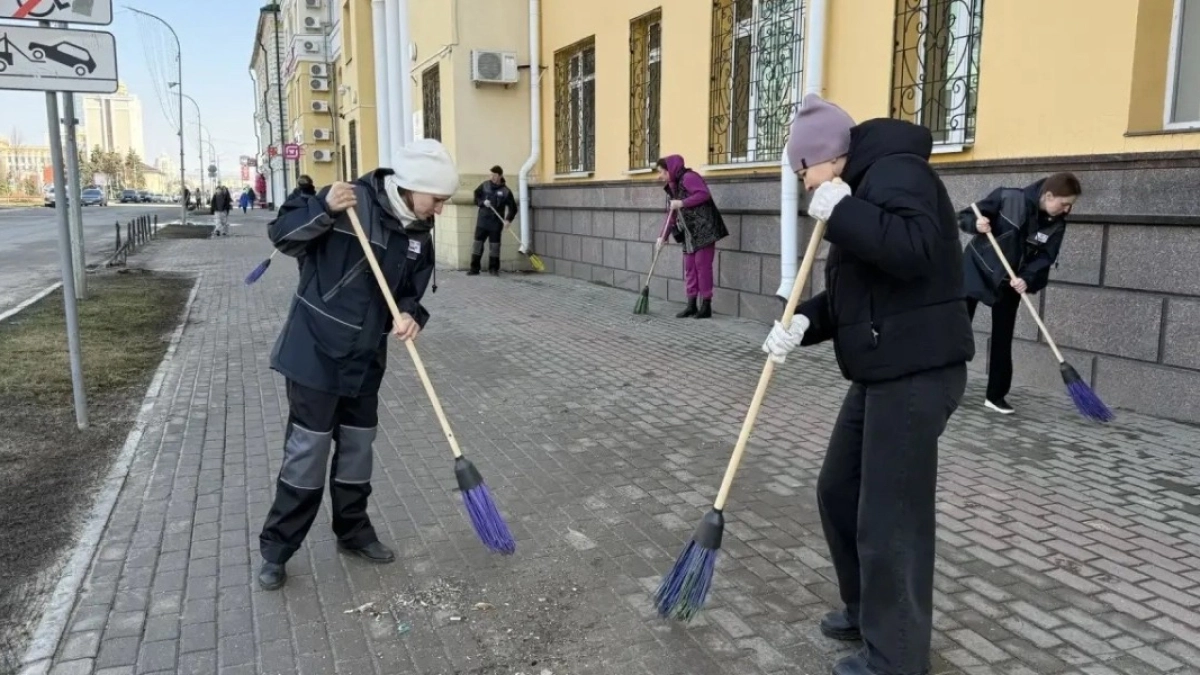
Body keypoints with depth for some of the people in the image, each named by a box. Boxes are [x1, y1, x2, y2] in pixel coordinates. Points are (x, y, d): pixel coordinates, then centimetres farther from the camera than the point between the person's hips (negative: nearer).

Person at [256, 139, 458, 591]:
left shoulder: (419, 232, 2)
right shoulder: (352, 201, -17)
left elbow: (411, 290, 10)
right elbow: (282, 235, -14)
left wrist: (411, 315, -13)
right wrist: (324, 210, -31)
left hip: (366, 358, 6)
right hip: (316, 351, -6)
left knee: (358, 445, 15)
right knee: (308, 448, 0)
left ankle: (353, 532, 33)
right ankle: (276, 549, 16)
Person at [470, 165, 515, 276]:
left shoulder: (506, 191, -3)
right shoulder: (485, 185, 3)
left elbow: (513, 208, 0)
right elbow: (476, 196, 12)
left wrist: (508, 219, -13)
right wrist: (482, 202, -7)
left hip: (496, 222, -2)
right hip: (482, 220, 2)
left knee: (494, 244, 2)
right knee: (478, 242, 1)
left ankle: (493, 268, 14)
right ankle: (474, 268, 7)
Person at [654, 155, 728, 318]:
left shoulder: (688, 178, -9)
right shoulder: (672, 188, 18)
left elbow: (704, 194, -22)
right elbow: (671, 217, 17)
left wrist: (682, 203, -20)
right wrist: (662, 237, 9)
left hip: (703, 230, -9)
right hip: (689, 234, 9)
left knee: (702, 265, -6)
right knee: (689, 267, 7)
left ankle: (706, 306, 0)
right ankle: (691, 305, 13)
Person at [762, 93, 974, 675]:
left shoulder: (896, 172, -12)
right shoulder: (864, 187, 18)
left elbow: (914, 251, -32)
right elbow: (848, 295, 18)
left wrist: (840, 211, -22)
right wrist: (802, 323, 1)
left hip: (917, 375, -11)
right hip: (881, 374, 11)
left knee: (891, 522, -1)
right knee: (838, 492, 19)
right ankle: (866, 611, 37)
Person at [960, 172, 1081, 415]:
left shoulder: (1057, 224, -6)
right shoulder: (1008, 197, -18)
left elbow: (1046, 258, -7)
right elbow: (964, 217, -12)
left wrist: (1027, 278, -25)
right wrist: (976, 224, -33)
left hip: (1011, 282, 4)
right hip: (976, 268, -4)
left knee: (1003, 340, 4)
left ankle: (996, 396, 13)